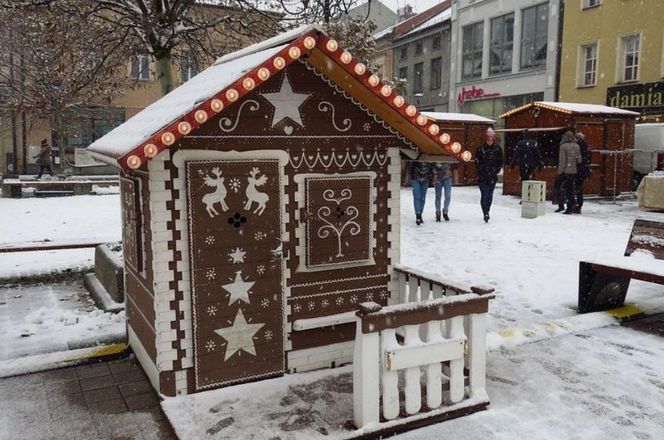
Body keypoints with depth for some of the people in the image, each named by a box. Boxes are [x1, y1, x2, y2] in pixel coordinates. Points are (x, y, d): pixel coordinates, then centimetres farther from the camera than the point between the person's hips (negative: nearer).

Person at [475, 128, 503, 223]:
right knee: (484, 195, -10)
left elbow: (500, 161, 9)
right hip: (482, 176, -2)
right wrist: (482, 169, -2)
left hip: (493, 176, 3)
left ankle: (487, 212, 26)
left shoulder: (497, 148, 1)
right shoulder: (481, 148, -4)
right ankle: (486, 214, -9)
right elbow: (477, 161, 3)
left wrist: (497, 170, 1)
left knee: (490, 195, 12)